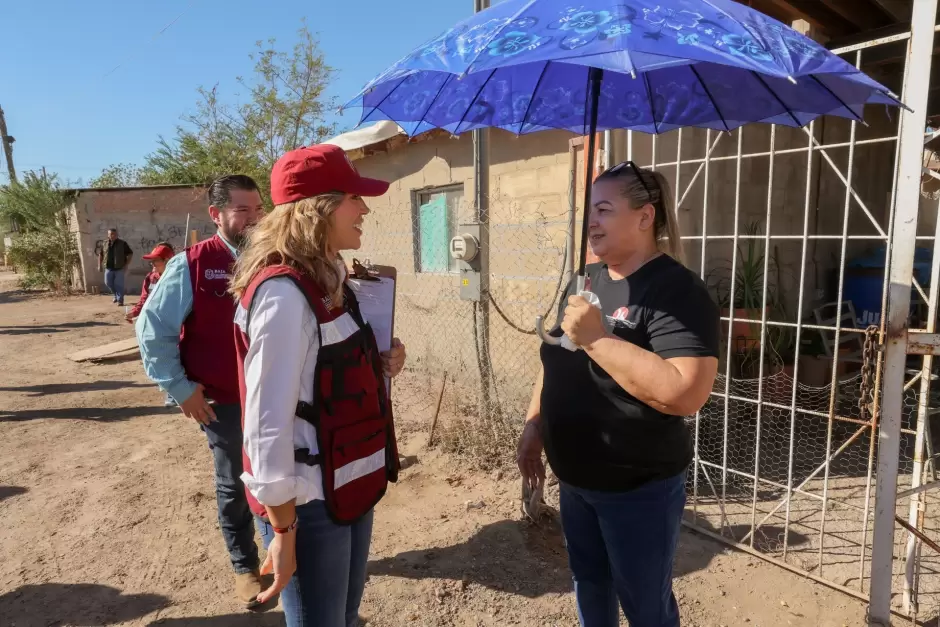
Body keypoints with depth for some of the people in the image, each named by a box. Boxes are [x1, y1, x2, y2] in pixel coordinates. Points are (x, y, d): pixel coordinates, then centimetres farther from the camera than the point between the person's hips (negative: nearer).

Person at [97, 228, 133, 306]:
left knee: (119, 284, -6)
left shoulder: (122, 243, -3)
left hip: (120, 268, -4)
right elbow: (100, 254, 19)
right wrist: (99, 265, 12)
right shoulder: (105, 244, 7)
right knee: (108, 283, 5)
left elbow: (130, 254, -3)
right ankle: (116, 295, 29)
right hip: (109, 268, 4)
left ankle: (120, 300, 0)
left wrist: (127, 265, -11)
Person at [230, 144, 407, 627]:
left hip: (349, 489, 8)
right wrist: (283, 530, -17)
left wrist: (379, 366, -1)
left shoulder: (328, 281, 7)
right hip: (310, 504, -8)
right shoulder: (284, 294, -21)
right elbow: (268, 421, -22)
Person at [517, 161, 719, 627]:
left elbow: (686, 393, -32)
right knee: (588, 580, 25)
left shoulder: (675, 290, -20)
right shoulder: (586, 279, 4)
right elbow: (556, 361, 13)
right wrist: (533, 428, 9)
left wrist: (597, 338, -30)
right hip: (575, 477, 7)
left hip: (638, 488, -7)